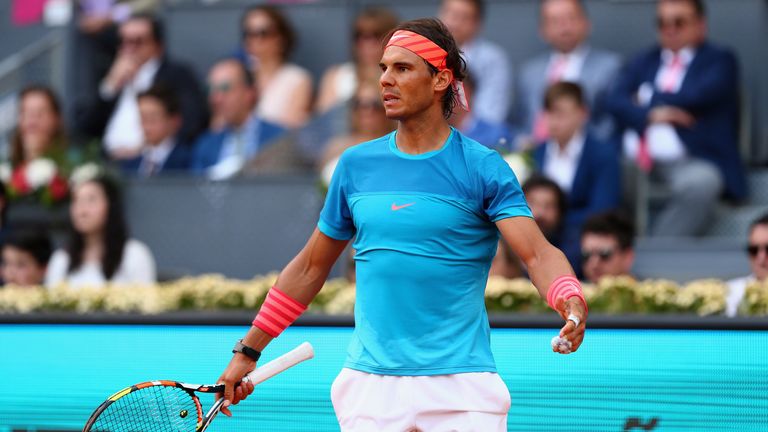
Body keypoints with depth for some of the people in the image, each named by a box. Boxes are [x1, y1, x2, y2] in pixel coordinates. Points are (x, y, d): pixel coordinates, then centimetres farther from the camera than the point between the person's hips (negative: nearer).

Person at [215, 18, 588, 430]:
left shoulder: (483, 167, -2)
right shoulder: (356, 164, 9)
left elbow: (538, 254, -12)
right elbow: (310, 267, 17)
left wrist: (571, 302, -33)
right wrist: (247, 352, 17)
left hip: (460, 385, -3)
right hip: (370, 384, 3)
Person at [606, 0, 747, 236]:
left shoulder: (720, 60, 12)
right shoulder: (643, 62, 25)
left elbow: (697, 96, -7)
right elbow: (616, 102, 9)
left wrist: (646, 102, 6)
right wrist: (651, 115, -11)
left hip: (685, 162, -4)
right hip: (633, 163, 4)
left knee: (700, 183, -38)